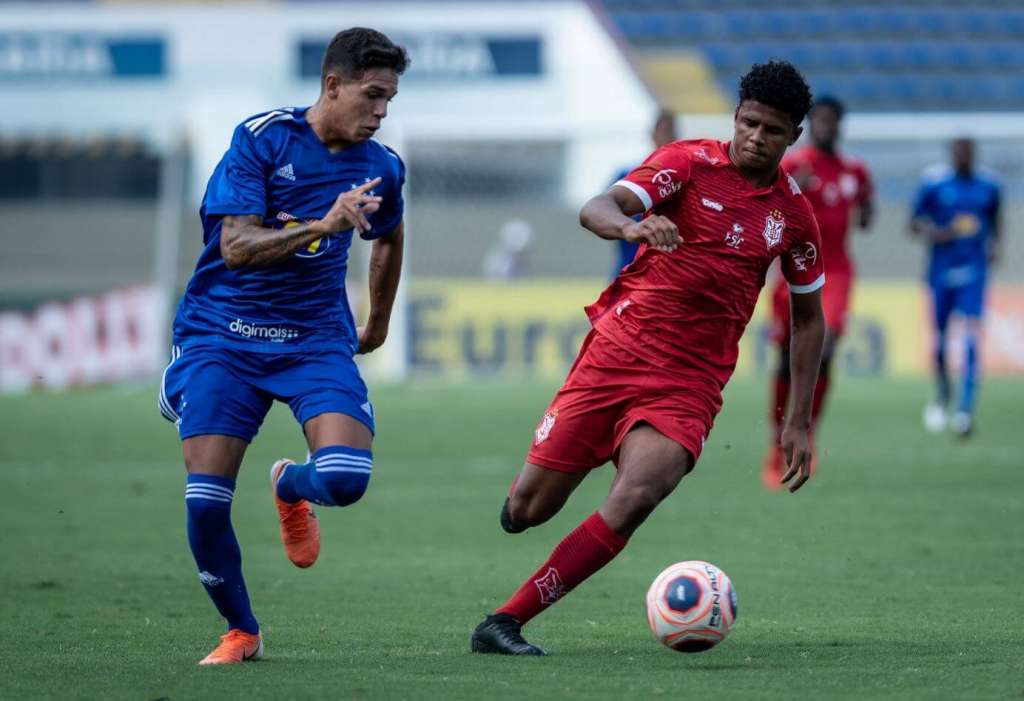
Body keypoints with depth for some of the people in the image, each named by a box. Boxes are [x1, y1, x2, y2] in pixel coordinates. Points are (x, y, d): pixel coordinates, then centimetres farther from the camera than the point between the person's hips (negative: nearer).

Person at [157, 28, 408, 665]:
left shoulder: (381, 168, 4)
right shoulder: (262, 139, -10)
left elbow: (389, 239, 27)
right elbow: (236, 247, -18)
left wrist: (378, 325, 34)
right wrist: (324, 225, -28)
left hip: (315, 339, 2)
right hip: (222, 338, -2)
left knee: (346, 478, -22)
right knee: (206, 502, -12)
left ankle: (291, 487, 17)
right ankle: (241, 631, 12)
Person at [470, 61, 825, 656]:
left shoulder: (794, 215, 7)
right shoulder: (690, 161, -2)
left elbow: (808, 317, 18)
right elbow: (596, 210, -16)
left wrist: (800, 422, 13)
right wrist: (633, 227, -40)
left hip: (690, 383, 1)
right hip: (617, 349, -1)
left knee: (631, 504, -25)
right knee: (527, 510, -2)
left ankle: (504, 623, -19)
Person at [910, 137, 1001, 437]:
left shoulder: (988, 185, 5)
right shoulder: (934, 184, -3)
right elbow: (914, 223, 2)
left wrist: (994, 246, 3)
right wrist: (934, 234, -17)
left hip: (974, 272, 0)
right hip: (941, 272, 0)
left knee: (971, 337, -15)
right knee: (939, 339, 6)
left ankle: (965, 409, -19)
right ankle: (942, 394, 34)